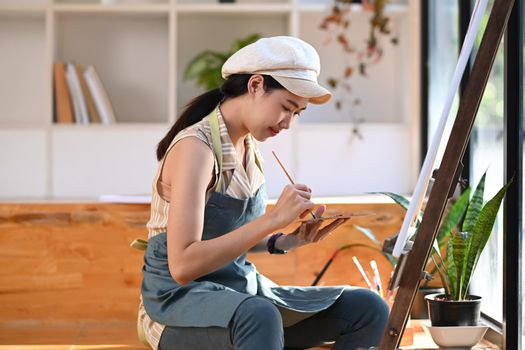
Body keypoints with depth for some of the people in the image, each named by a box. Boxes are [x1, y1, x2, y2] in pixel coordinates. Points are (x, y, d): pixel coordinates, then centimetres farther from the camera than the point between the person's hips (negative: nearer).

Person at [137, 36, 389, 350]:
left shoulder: (249, 147, 9)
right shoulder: (194, 147, -17)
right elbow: (182, 265, -27)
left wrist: (288, 241, -2)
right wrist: (273, 219, -28)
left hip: (240, 293, 9)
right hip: (179, 301, -9)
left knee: (369, 309, -7)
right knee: (259, 316, -42)